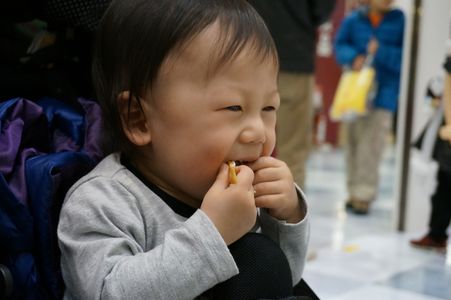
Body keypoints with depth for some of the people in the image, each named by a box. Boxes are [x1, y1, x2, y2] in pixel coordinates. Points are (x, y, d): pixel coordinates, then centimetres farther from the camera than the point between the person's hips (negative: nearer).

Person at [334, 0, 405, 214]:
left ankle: (364, 195, -2)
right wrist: (353, 57, -13)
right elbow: (340, 45, 6)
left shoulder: (401, 20, -6)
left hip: (384, 92, -3)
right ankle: (354, 191, 21)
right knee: (353, 142, 10)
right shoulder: (353, 19, 1)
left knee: (370, 146, -9)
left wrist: (381, 52, -19)